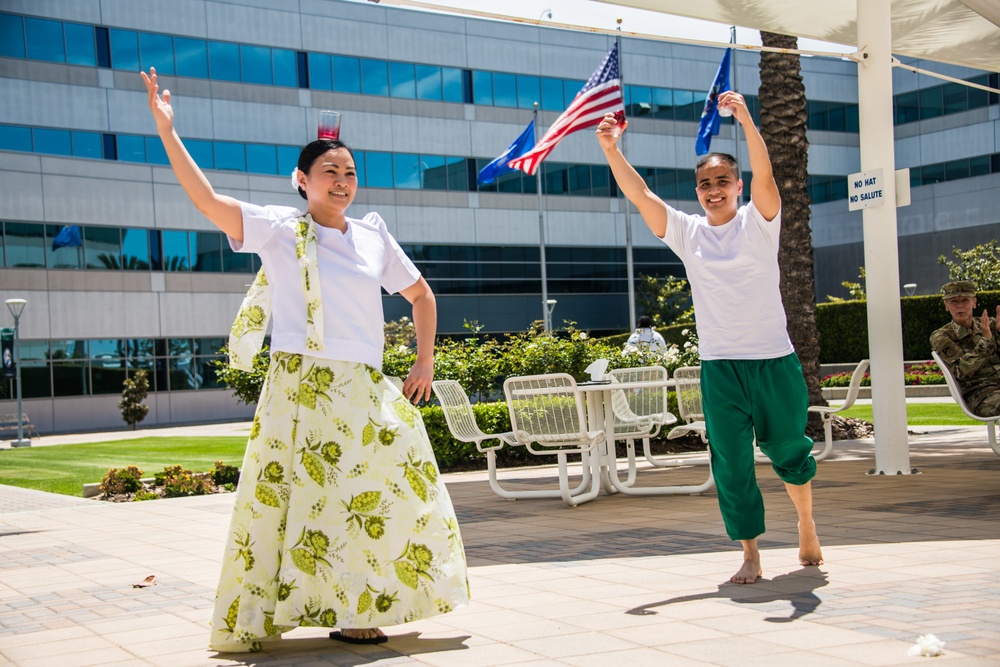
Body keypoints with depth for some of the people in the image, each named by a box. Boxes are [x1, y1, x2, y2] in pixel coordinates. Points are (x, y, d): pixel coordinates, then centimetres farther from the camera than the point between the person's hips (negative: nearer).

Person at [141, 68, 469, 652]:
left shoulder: (374, 236, 12)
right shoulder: (278, 228, 0)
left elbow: (421, 295, 22)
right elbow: (206, 199, -12)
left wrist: (425, 363, 12)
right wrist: (167, 130, -20)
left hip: (367, 391, 5)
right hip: (302, 386, -5)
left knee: (388, 495, 3)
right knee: (301, 499, -5)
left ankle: (354, 610, 17)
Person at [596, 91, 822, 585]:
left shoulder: (758, 221, 0)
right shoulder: (687, 232, 6)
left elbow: (764, 177, -18)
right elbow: (639, 195, -2)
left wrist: (746, 121, -32)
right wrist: (610, 149, -14)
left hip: (773, 358, -1)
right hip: (719, 364, 2)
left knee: (788, 450, 10)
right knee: (731, 462, 0)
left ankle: (806, 526, 37)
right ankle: (750, 556, 10)